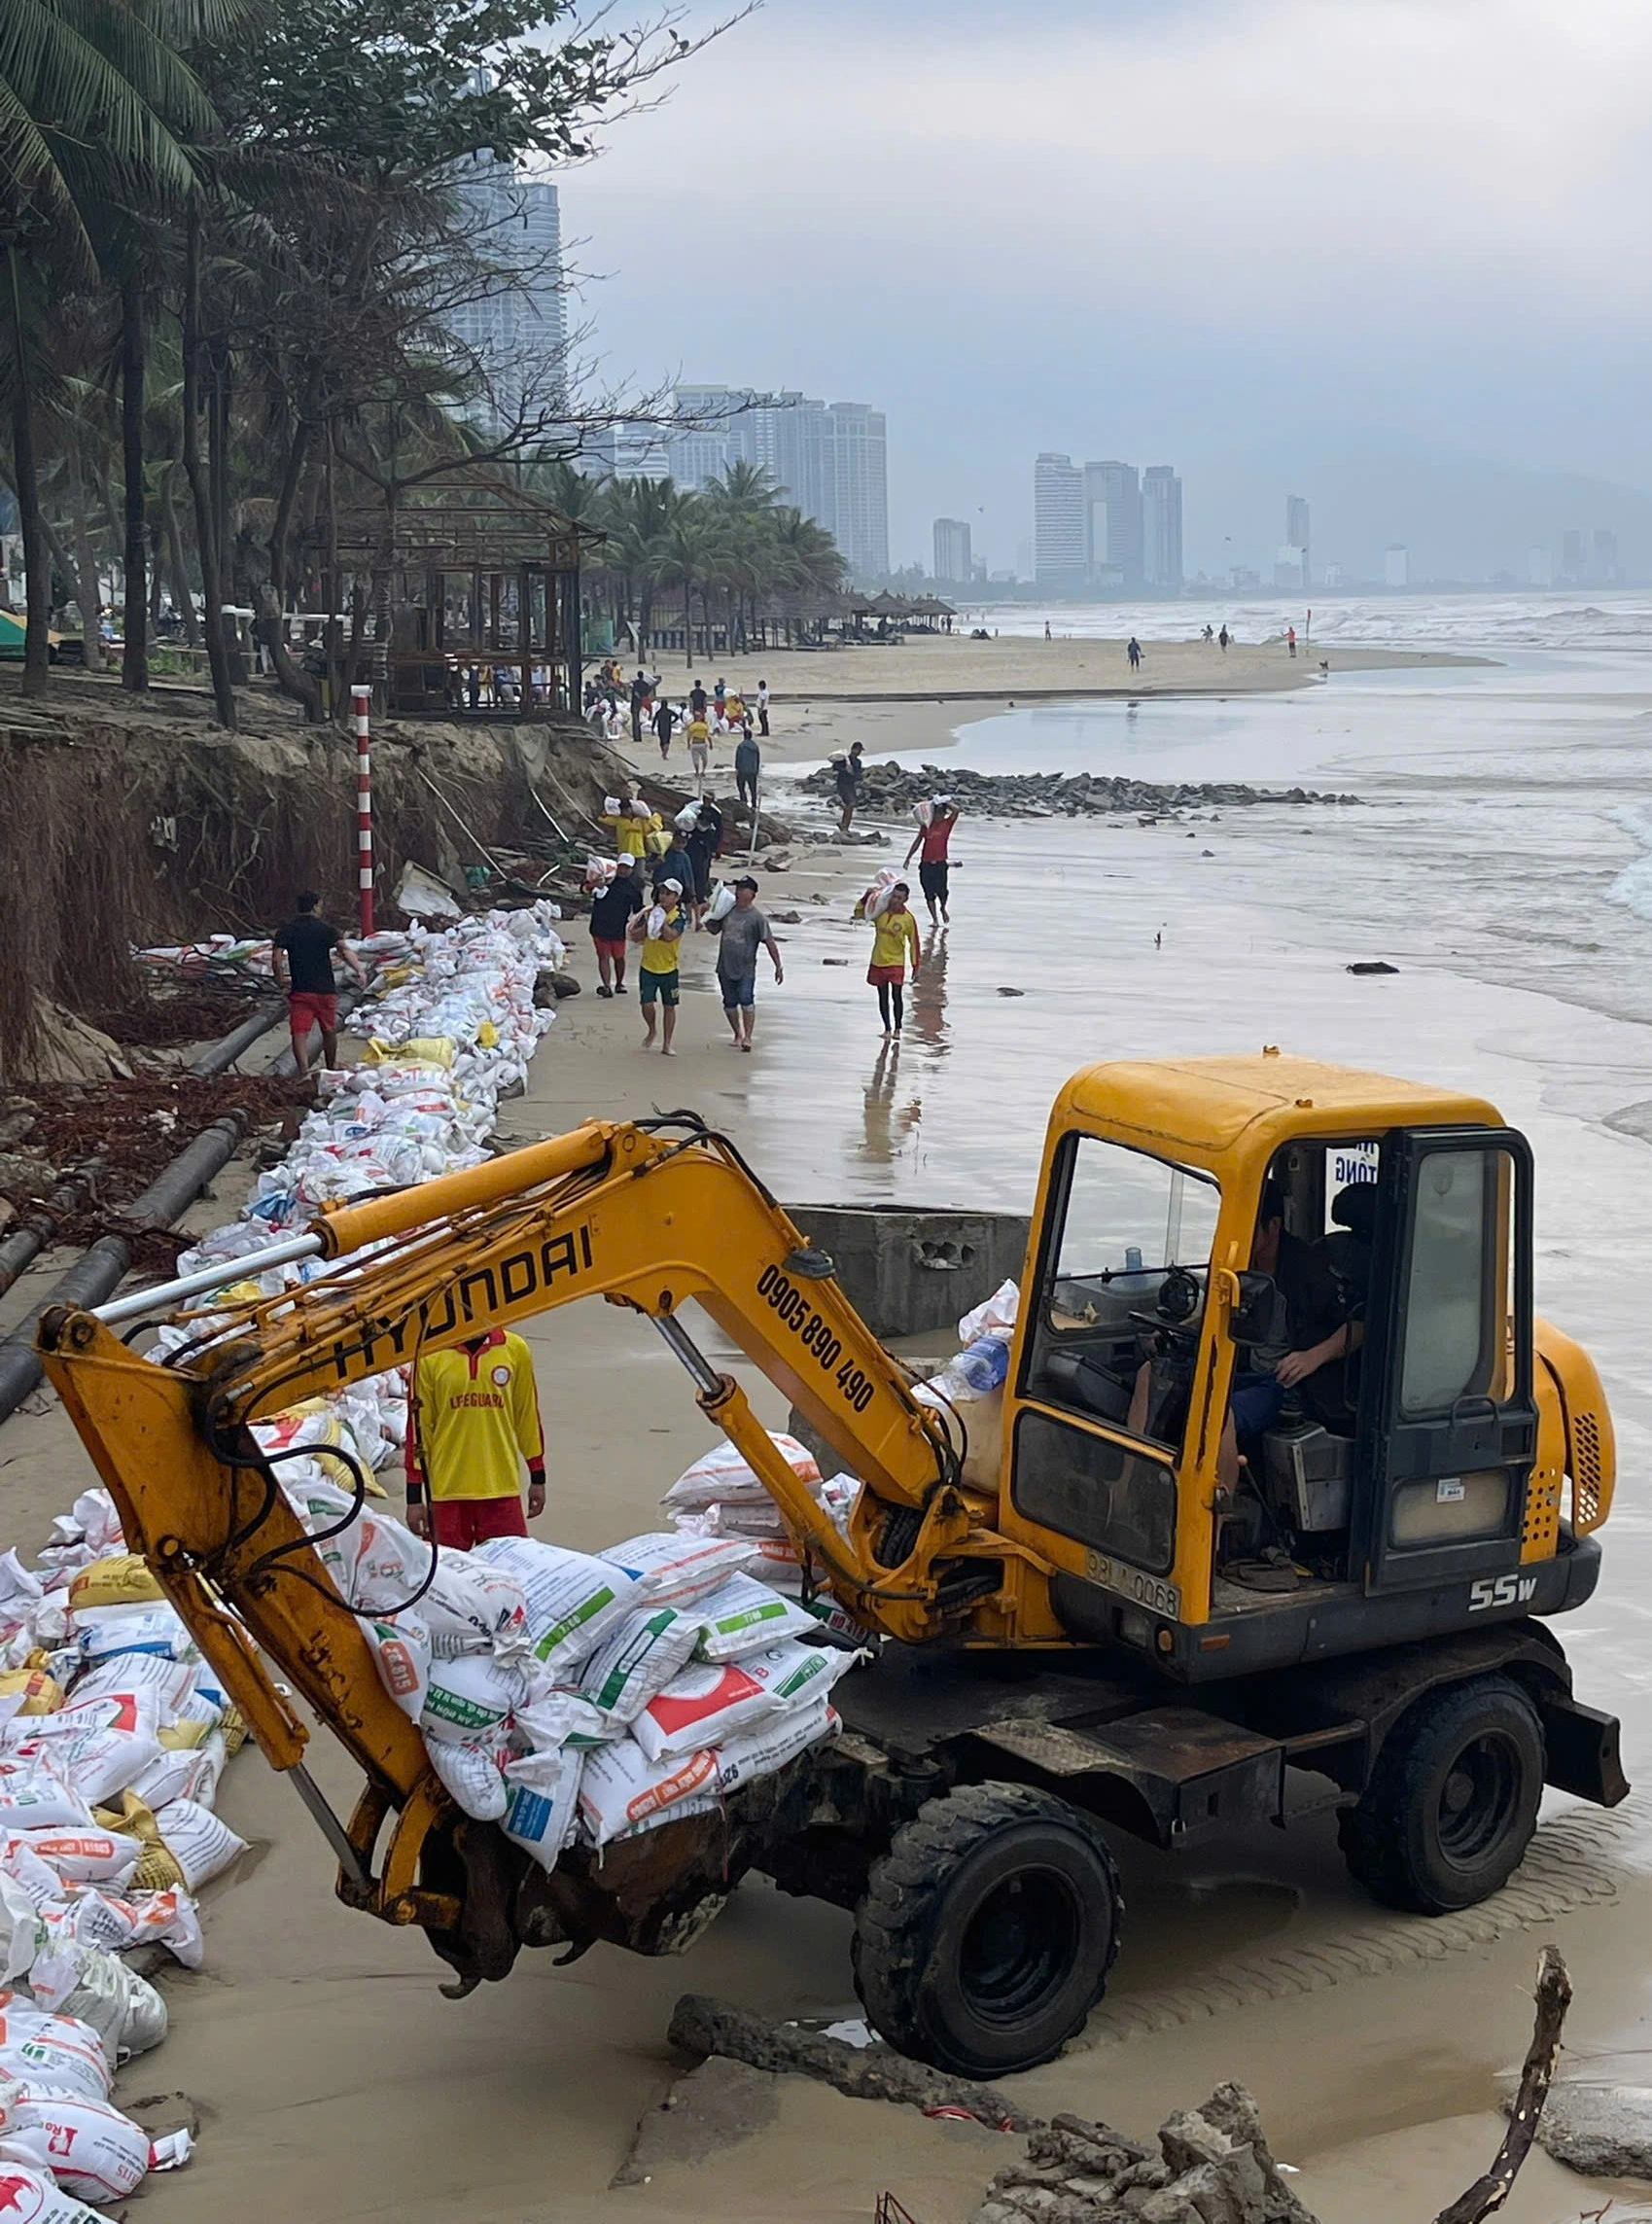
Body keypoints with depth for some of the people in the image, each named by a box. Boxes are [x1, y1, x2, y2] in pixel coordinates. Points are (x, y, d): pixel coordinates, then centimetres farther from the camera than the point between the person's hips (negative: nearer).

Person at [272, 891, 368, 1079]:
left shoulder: (285, 931, 2)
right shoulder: (326, 929, 0)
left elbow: (277, 956, -12)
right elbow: (345, 949, -15)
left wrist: (280, 979, 2)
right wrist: (359, 970, -21)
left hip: (299, 990, -1)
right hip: (326, 989, 1)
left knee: (299, 1032, -6)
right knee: (329, 1031, 19)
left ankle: (303, 1069, -26)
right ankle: (331, 1069, 35)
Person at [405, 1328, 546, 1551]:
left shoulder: (515, 1350, 3)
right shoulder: (430, 1355, -2)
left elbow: (528, 1415, 11)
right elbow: (418, 1425, 0)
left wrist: (537, 1477, 13)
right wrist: (414, 1497, 0)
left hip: (502, 1489, 1)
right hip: (447, 1491, -1)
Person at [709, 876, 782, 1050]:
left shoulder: (756, 917, -9)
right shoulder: (728, 910, 5)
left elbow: (769, 942, -7)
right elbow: (715, 930, 19)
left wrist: (778, 966, -9)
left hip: (745, 969, -5)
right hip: (725, 967, 5)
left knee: (746, 1000, -15)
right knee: (729, 1003, 11)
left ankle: (747, 1037, -11)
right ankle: (737, 1035, 27)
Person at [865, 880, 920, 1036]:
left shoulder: (908, 919, -10)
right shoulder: (880, 911, -3)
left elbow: (913, 943, -3)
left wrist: (915, 966, -1)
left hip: (896, 963, -3)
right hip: (878, 962, 3)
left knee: (897, 996, -6)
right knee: (883, 997, 9)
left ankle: (897, 1028, 7)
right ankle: (887, 1028, 18)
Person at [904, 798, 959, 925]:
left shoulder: (947, 823, 3)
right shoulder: (927, 824, 8)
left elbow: (955, 810, -14)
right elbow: (918, 841, 16)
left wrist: (944, 803, -1)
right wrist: (908, 858, 17)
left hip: (940, 864, -2)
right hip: (926, 864, 2)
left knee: (941, 891, -6)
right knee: (929, 894, 1)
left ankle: (943, 909, 25)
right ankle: (934, 919, 9)